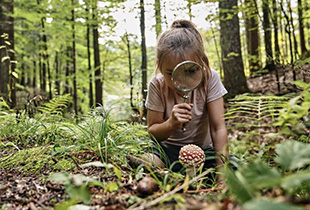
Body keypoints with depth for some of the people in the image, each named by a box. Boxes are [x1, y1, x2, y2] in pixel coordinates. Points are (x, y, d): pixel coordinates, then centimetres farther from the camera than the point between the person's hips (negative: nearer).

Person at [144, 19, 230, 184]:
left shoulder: (210, 78, -19)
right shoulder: (157, 85, -16)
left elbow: (218, 129, -18)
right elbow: (152, 131, -9)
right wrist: (171, 124, -32)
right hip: (168, 148, -1)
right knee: (147, 162, -35)